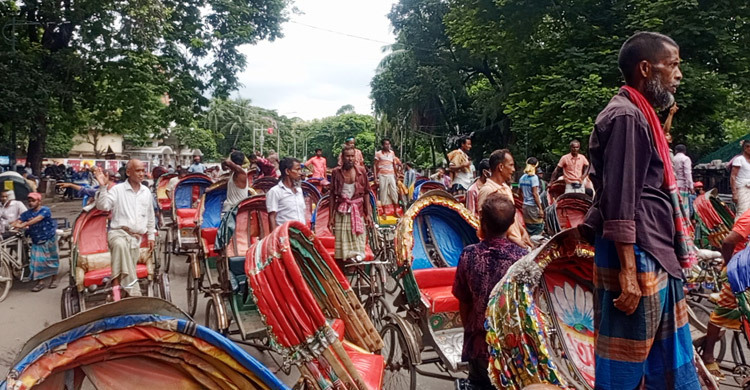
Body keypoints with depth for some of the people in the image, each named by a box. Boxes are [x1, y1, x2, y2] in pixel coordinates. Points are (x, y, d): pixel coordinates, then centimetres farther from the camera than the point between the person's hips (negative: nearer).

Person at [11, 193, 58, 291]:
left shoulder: (45, 210, -14)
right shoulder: (27, 213, 1)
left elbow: (37, 219, -31)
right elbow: (19, 221, -13)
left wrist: (23, 225, -43)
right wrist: (12, 225, -36)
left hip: (49, 239, -4)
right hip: (36, 241, 4)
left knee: (52, 259, 8)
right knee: (37, 261, -4)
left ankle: (54, 279, 24)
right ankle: (40, 282, 4)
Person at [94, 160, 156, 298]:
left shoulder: (146, 192, 15)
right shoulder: (118, 189, 0)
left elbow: (150, 216, 24)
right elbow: (103, 206, -12)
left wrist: (151, 236, 22)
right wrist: (103, 187, -22)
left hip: (136, 237, 5)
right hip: (118, 232, -5)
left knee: (128, 270, -4)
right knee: (120, 244, -39)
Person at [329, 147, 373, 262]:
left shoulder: (361, 171, 2)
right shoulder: (336, 172, 0)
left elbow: (366, 193, 5)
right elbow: (332, 195, 4)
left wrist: (368, 214, 1)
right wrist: (331, 217, 1)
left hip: (358, 210, 1)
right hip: (341, 211, 0)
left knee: (357, 239, 1)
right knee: (342, 239, 0)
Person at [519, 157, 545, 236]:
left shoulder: (522, 178, 9)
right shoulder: (534, 177, -10)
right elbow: (535, 194, -15)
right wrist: (540, 208, -13)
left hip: (525, 205, 7)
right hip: (534, 206, -7)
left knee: (529, 229, 11)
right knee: (538, 230, -2)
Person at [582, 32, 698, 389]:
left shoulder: (641, 115, 17)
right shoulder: (626, 117, -14)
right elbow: (619, 202, -21)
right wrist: (627, 271, -23)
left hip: (656, 254, 10)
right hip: (636, 256, -10)